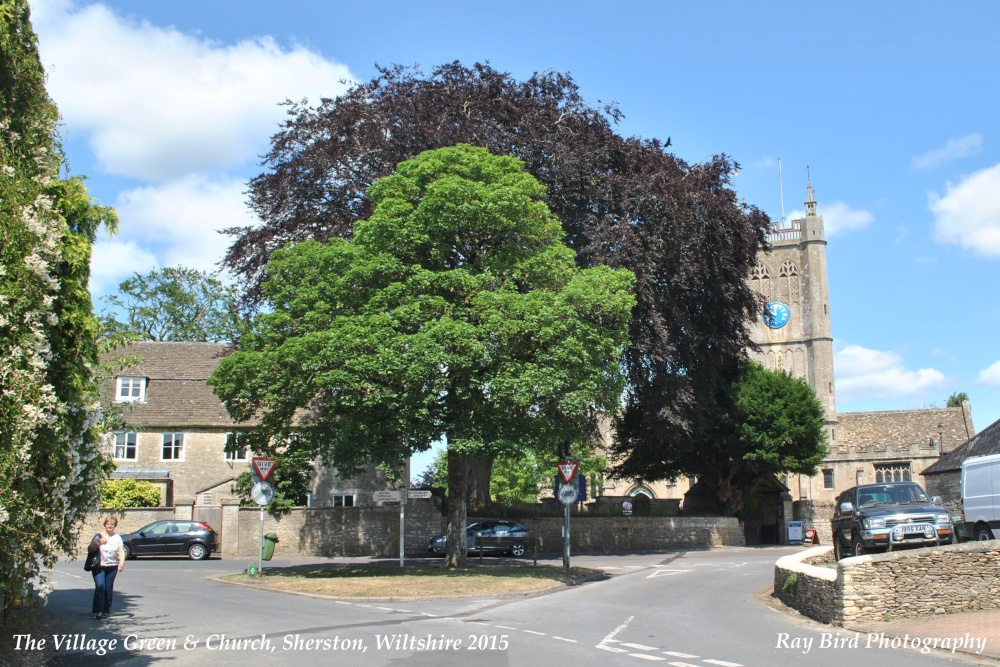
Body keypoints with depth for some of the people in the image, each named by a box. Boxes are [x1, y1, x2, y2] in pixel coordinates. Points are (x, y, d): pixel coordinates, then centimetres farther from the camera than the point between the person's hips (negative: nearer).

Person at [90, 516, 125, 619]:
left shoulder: (117, 537, 8)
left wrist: (121, 562, -17)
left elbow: (121, 551, 0)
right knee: (100, 586, -16)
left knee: (109, 589, 4)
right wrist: (98, 543, -15)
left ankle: (106, 611, 16)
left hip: (112, 567, 2)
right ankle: (98, 611, -16)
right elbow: (90, 549, 2)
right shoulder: (99, 536, 4)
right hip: (99, 566, -2)